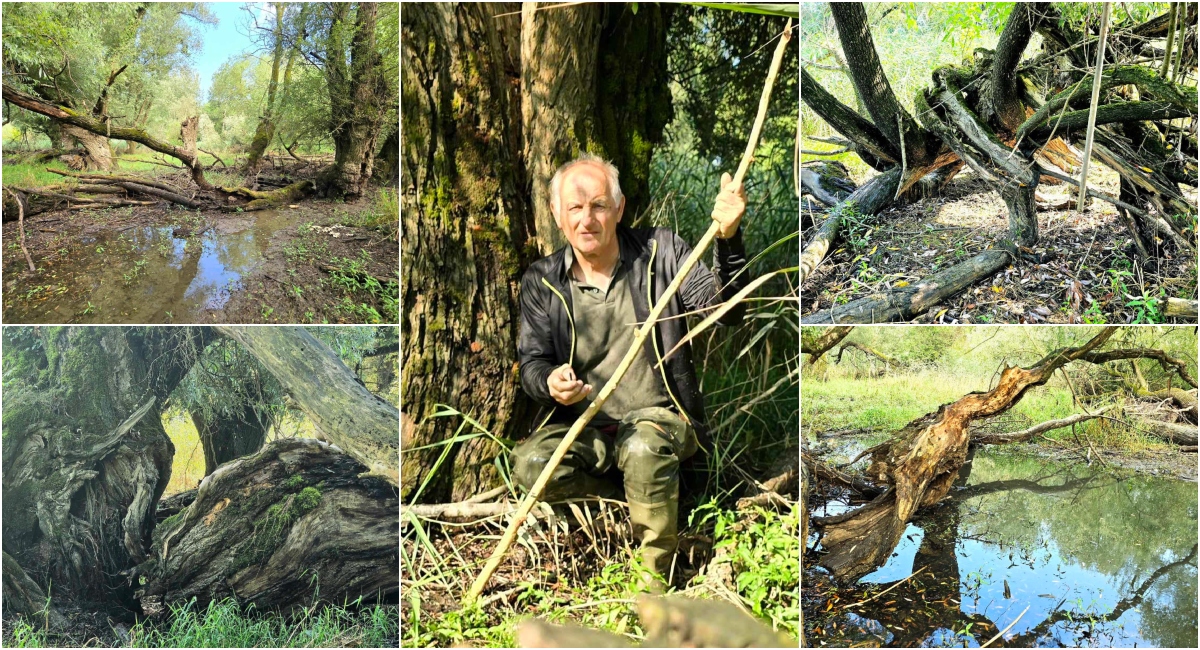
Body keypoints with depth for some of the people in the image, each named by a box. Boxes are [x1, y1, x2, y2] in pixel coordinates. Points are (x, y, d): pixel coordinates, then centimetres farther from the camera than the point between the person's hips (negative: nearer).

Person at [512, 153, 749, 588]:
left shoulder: (661, 251, -1)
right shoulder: (541, 282, 4)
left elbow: (725, 310, -11)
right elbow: (531, 362, 1)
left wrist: (728, 240, -28)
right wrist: (550, 382, -25)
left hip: (658, 414, -2)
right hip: (581, 424, 2)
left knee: (645, 450, -36)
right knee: (530, 465, -27)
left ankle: (658, 576, -13)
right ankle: (630, 506, -3)